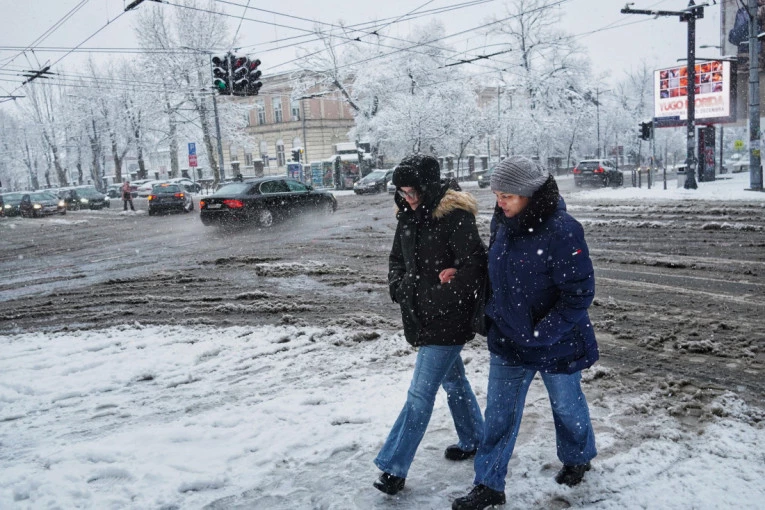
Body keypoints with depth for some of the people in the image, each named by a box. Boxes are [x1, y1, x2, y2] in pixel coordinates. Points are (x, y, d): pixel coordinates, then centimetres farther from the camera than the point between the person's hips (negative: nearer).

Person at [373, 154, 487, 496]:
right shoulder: (409, 215, 6)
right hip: (421, 317, 8)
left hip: (447, 320, -8)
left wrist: (434, 298, -21)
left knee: (420, 395, -4)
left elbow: (474, 267, -22)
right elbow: (397, 258, 15)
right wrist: (399, 286, -5)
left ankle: (393, 468, 4)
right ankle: (473, 440, 42)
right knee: (452, 380, 23)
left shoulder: (455, 217, -18)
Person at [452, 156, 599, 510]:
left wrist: (543, 332, -24)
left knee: (566, 405, 20)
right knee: (498, 414, 9)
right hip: (507, 339, 5)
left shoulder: (561, 231, -25)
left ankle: (577, 458, 48)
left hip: (555, 344, -5)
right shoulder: (502, 222, -5)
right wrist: (493, 312, 4)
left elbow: (580, 292, -23)